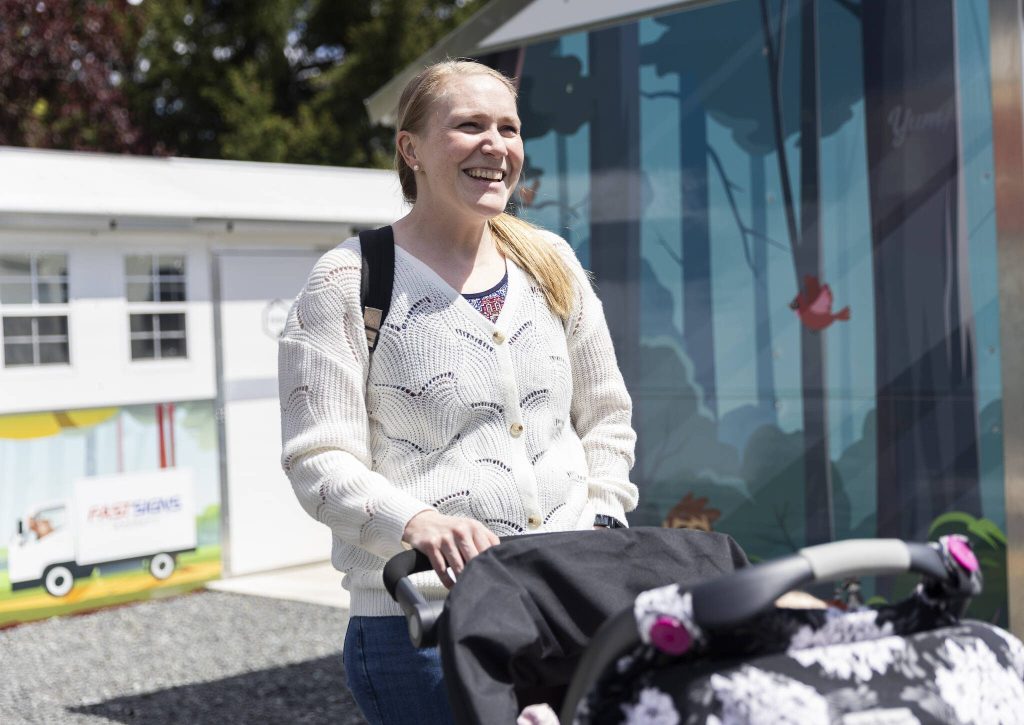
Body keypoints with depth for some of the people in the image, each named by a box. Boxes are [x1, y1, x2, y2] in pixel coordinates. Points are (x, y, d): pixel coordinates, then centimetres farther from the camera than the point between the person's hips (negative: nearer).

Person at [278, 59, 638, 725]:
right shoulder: (348, 282, -4)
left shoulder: (552, 263, 12)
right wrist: (415, 523, -26)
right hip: (423, 617, -4)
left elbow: (606, 417, 19)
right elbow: (319, 460, -10)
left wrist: (601, 519, 5)